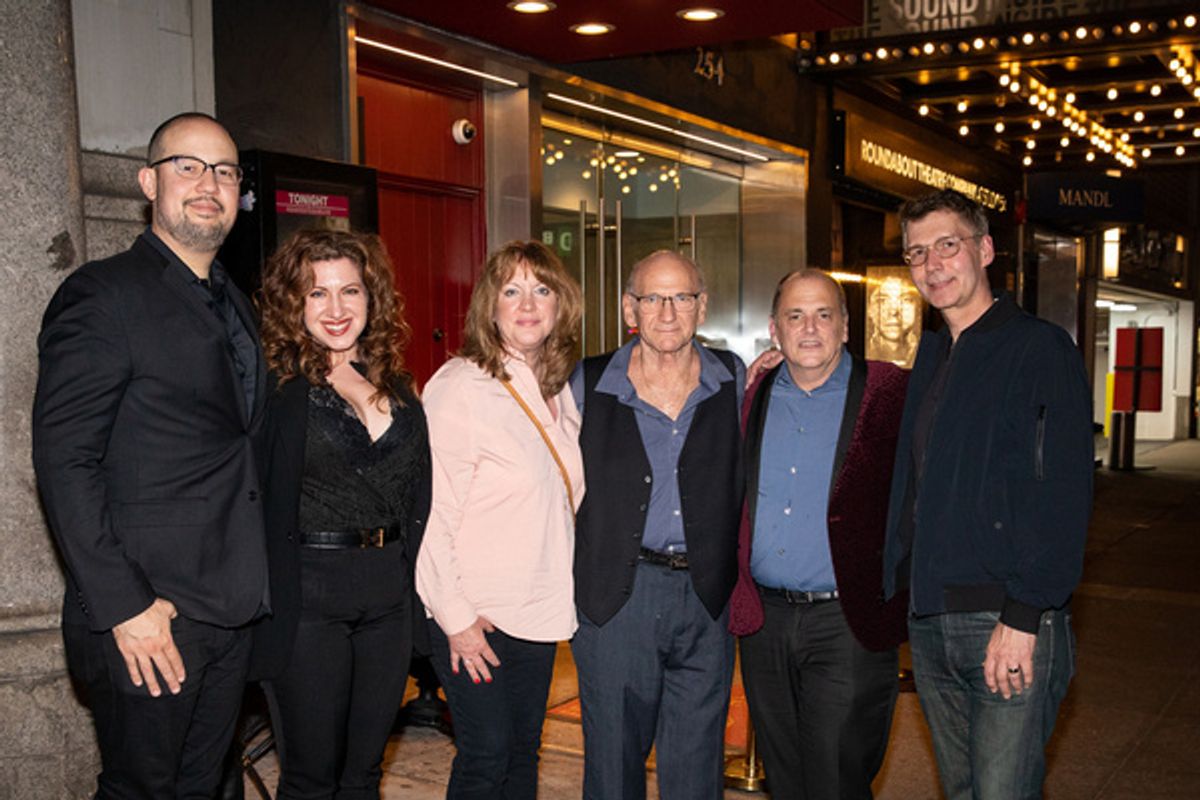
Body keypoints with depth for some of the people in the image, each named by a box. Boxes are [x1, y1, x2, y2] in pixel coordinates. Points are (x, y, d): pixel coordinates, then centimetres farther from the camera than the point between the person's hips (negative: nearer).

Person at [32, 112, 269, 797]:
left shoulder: (235, 303, 15)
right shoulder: (103, 296, -10)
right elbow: (64, 463, -15)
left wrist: (252, 585, 11)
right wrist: (123, 606, -19)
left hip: (231, 612, 7)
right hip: (145, 617, -7)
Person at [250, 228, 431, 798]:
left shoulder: (395, 385, 10)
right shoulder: (276, 386, -9)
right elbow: (264, 510, -12)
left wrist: (408, 578, 8)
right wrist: (272, 606, -16)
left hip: (389, 594, 6)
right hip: (307, 594, -5)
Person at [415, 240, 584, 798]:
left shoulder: (558, 387, 8)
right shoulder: (459, 386, -14)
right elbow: (435, 509, -15)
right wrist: (456, 615, -16)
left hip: (540, 604, 7)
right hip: (475, 615, -7)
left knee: (523, 752, 14)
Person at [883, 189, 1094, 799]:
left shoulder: (1040, 348, -6)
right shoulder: (931, 357, 16)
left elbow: (1063, 495, -14)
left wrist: (1023, 617, -19)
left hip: (1009, 621, -6)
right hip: (929, 622, 7)